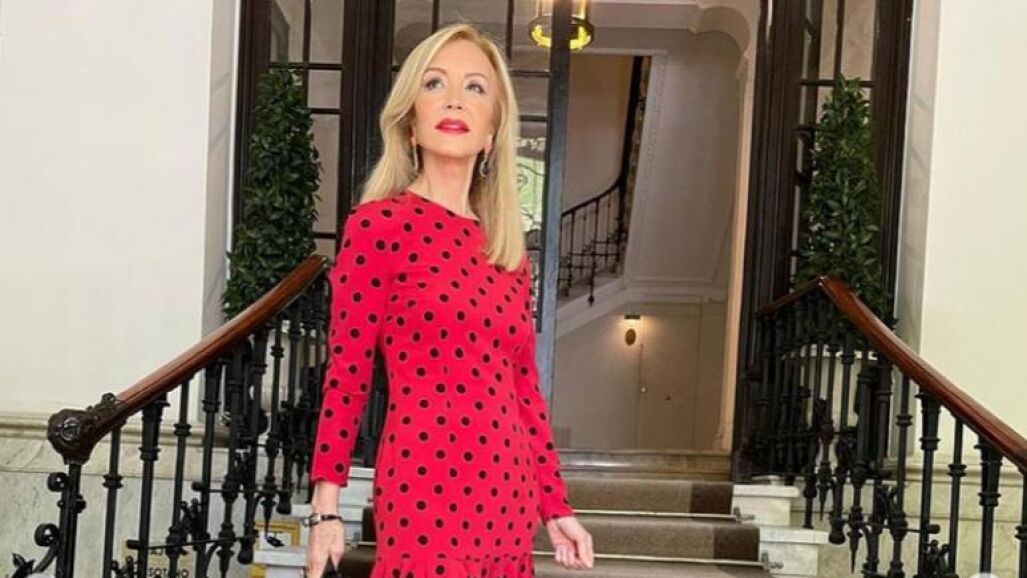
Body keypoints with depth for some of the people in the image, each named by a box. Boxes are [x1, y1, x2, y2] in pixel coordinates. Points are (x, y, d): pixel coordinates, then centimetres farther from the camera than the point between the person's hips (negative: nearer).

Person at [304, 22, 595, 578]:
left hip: (507, 503, 6)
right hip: (427, 496, -6)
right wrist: (326, 509, -7)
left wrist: (554, 504, 13)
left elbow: (523, 384, 13)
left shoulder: (508, 249, 10)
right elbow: (345, 376, -6)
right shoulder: (378, 224, -7)